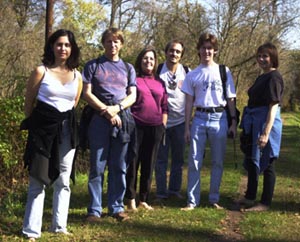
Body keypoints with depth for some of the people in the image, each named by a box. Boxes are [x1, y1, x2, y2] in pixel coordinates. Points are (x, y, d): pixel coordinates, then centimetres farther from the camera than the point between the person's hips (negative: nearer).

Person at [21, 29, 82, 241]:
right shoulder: (41, 71, -4)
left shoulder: (77, 76, 8)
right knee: (38, 181, -3)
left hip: (67, 130, 4)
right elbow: (29, 103, 3)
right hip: (43, 128, -4)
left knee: (63, 181, 9)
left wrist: (66, 121, 16)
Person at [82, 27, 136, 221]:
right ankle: (95, 209, 4)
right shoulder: (93, 66, 9)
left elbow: (132, 96, 9)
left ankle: (117, 207, 14)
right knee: (97, 166, -2)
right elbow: (87, 93, 0)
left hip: (123, 119, 2)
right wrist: (106, 110, -10)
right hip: (99, 119, -2)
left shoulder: (128, 68, 17)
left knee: (119, 167, 5)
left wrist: (117, 108, -10)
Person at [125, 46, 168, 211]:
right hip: (136, 126, -4)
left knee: (149, 164, 8)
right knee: (133, 162, 0)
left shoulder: (160, 83, 14)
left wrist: (163, 125, 9)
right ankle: (131, 199, 8)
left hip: (155, 128, 4)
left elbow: (164, 106, 16)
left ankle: (144, 199, 16)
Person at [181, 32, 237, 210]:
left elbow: (231, 99, 6)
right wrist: (187, 127, 3)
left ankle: (214, 199, 16)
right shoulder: (192, 75, 8)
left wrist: (234, 122, -2)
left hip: (219, 119, -1)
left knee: (218, 161, 5)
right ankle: (193, 200, 5)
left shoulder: (224, 72, 5)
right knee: (194, 161, -1)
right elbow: (189, 102, 8)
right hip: (199, 119, 1)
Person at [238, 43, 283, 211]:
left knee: (266, 163, 0)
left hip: (266, 123, -10)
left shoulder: (274, 77, -14)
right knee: (251, 160, 17)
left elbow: (273, 107, -20)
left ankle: (266, 203, 10)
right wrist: (247, 128, 23)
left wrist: (266, 133, -25)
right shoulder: (262, 78, 15)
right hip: (254, 124, 10)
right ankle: (250, 197, 30)